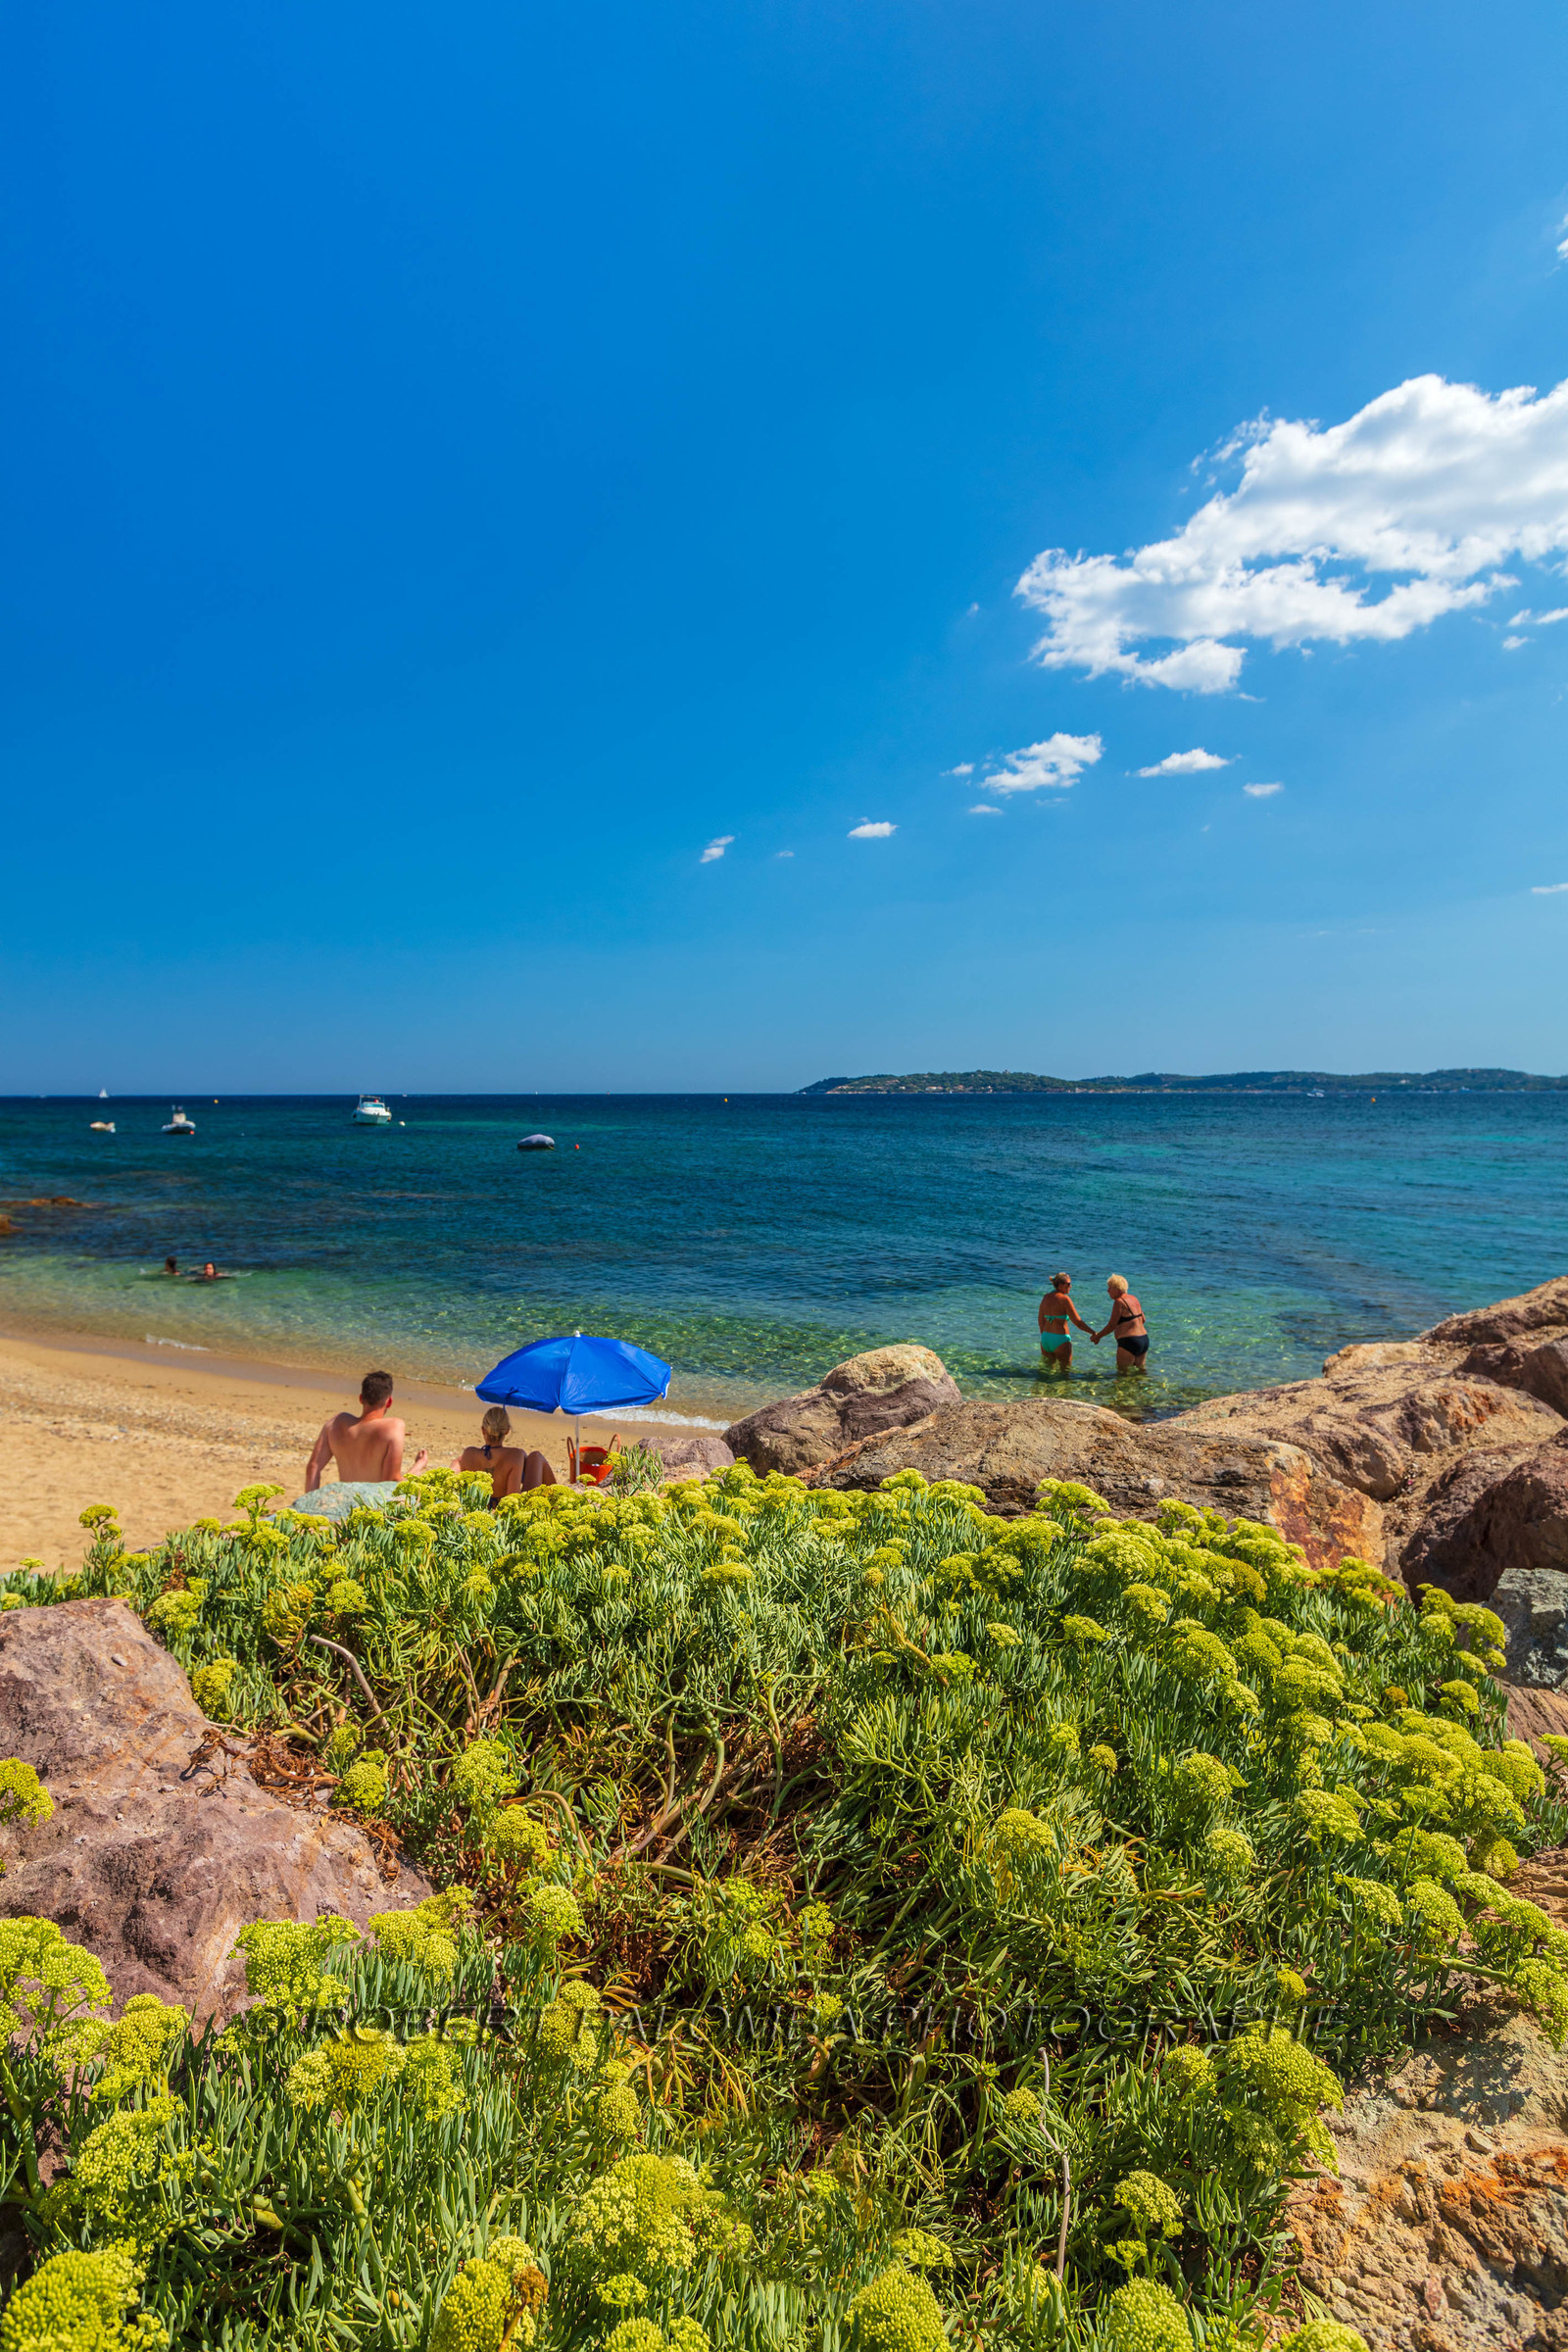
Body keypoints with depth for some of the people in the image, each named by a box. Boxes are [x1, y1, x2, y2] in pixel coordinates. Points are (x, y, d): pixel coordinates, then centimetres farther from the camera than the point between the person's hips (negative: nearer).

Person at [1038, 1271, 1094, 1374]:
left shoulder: (1046, 1297, 7)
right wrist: (1093, 1333, -3)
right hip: (1061, 1339, -6)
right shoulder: (1064, 1299, -12)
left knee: (1048, 1367, 19)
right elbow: (1078, 1322, -12)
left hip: (1045, 1338, 6)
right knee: (1065, 1370, 8)